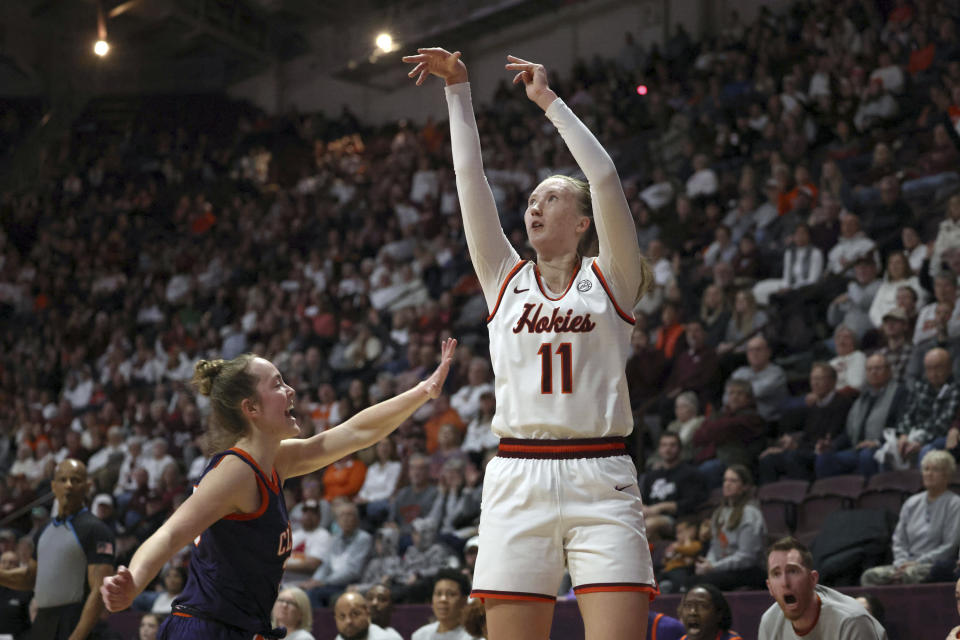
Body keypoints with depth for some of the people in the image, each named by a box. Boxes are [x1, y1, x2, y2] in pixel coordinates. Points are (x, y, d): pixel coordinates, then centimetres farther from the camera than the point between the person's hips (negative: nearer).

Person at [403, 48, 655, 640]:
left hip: (601, 481, -3)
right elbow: (471, 179, 12)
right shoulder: (506, 280, 16)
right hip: (517, 480, 3)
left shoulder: (610, 280, 8)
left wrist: (549, 100, 2)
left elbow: (605, 178, -3)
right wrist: (458, 88, 10)